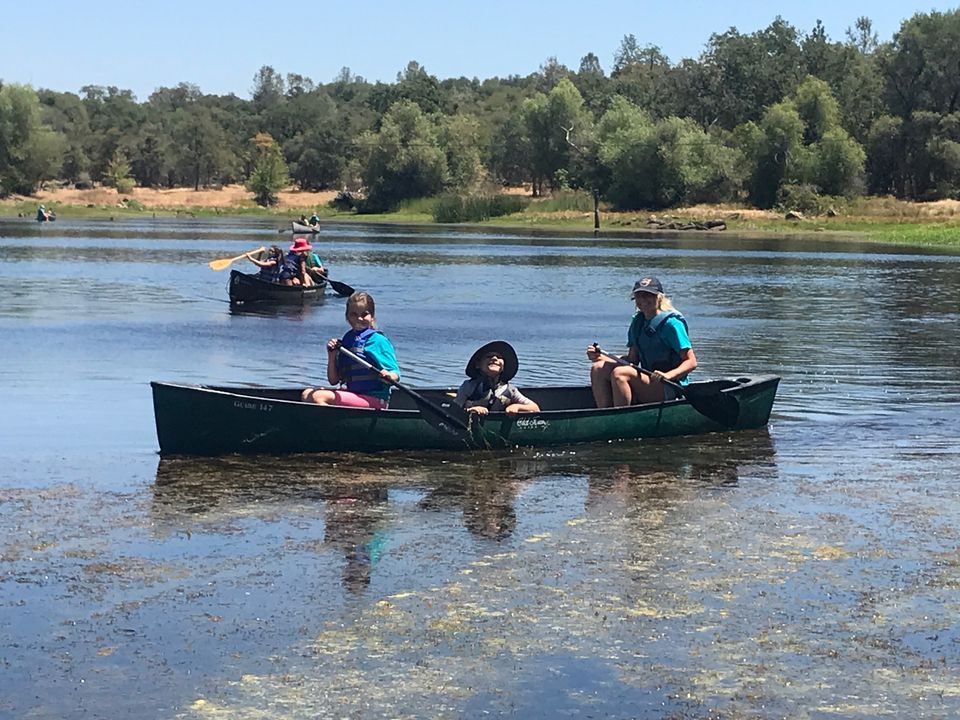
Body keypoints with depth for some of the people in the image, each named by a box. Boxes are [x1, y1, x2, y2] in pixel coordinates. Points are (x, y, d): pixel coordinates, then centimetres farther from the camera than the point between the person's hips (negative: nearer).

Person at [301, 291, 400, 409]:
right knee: (306, 394, 2)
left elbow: (395, 376, -10)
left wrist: (388, 375, -33)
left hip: (374, 399, -8)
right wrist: (332, 356, 0)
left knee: (318, 397, -21)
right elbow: (334, 381, 15)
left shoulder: (378, 340, -7)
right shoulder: (347, 340, 14)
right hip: (352, 393, 8)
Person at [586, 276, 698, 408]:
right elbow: (632, 359, 14)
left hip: (669, 391, -8)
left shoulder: (671, 323, -10)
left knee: (620, 373, -28)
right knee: (598, 368, -7)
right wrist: (600, 357, 1)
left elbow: (691, 362, -13)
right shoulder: (637, 322, 13)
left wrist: (668, 375, -30)